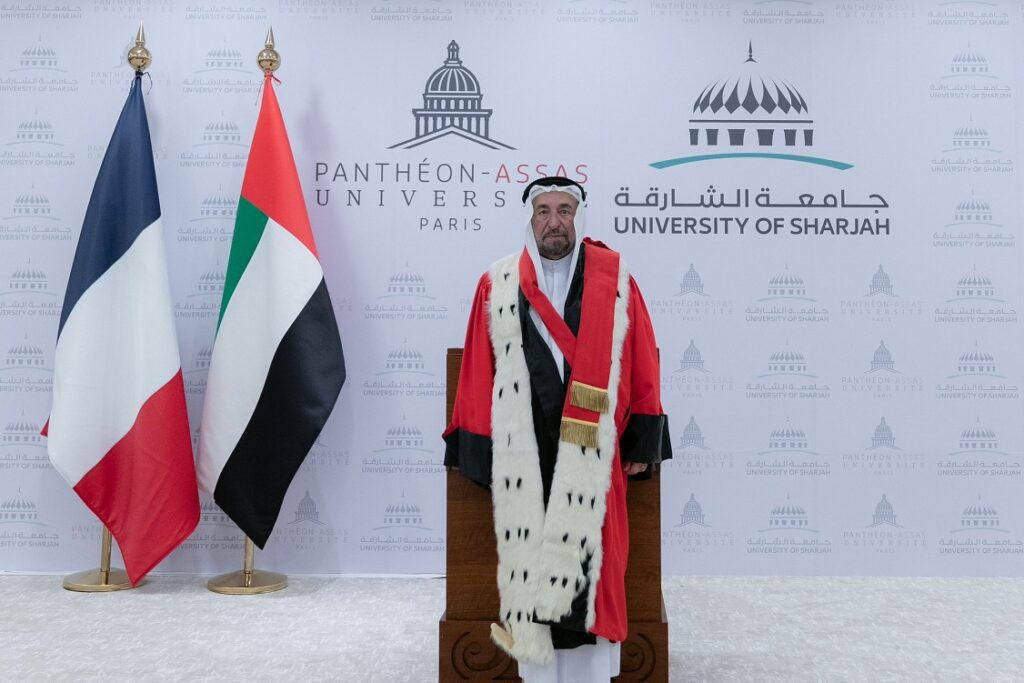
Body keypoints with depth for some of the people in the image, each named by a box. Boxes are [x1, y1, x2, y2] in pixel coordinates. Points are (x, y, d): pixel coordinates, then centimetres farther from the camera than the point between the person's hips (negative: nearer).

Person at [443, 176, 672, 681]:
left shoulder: (614, 279, 3)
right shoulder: (498, 284, 3)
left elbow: (642, 367, 4)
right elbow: (479, 376, 3)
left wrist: (642, 441, 2)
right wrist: (478, 451, 2)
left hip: (591, 453, 0)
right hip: (523, 455, 1)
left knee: (590, 564, 3)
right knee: (530, 566, 6)